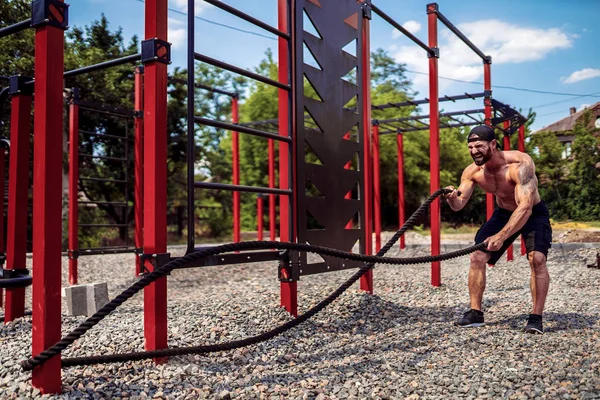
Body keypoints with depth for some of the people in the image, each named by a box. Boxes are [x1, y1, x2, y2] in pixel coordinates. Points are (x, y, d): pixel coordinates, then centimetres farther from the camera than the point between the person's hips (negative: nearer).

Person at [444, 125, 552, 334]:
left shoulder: (520, 164, -35)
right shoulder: (472, 172, -18)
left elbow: (525, 207, -43)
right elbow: (459, 205, -17)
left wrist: (501, 236, -53)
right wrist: (451, 198, -42)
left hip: (533, 213, -4)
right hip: (503, 213, 5)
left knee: (537, 258, -25)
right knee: (477, 257, -5)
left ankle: (536, 317, -12)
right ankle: (475, 312, 7)